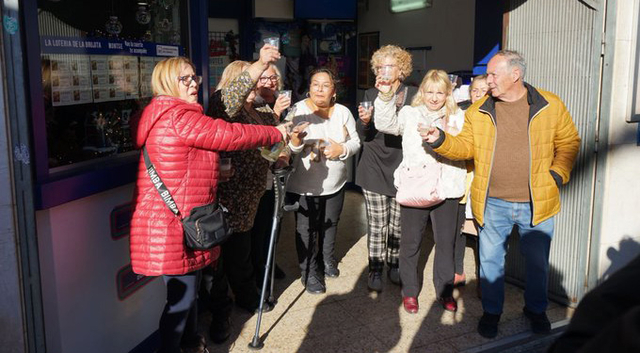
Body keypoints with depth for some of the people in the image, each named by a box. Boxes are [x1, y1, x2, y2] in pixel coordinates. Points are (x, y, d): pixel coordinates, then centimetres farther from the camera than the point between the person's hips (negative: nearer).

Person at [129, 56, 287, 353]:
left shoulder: (174, 115, 17)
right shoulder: (178, 117, -18)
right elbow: (232, 135, -18)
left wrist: (219, 168, 10)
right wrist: (277, 133, -4)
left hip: (185, 221, 11)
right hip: (171, 224, -11)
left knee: (190, 287, 23)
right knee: (182, 296, 0)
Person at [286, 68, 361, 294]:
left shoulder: (343, 112, -1)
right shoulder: (298, 111, -13)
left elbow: (355, 142, 4)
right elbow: (289, 148, -18)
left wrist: (342, 149, -17)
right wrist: (295, 140, -40)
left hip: (335, 184, 4)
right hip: (304, 186, -4)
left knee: (330, 225, 21)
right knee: (306, 230, 4)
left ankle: (327, 260, 43)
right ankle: (309, 272, 21)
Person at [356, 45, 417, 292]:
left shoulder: (413, 95, 2)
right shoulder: (370, 95, 9)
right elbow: (363, 136, 7)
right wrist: (364, 122, -14)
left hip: (401, 169, -1)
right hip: (375, 169, 1)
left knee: (398, 224, 8)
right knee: (376, 225, 2)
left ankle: (393, 265, 25)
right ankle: (375, 270, 14)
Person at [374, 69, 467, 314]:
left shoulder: (458, 118, 9)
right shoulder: (410, 114, 4)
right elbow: (386, 124, -14)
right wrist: (385, 96, -27)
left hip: (446, 189, 1)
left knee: (446, 241, 11)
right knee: (410, 242, 9)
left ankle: (445, 290, 28)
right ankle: (409, 291, 24)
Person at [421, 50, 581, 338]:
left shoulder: (550, 106, -2)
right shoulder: (479, 111, 2)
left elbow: (569, 142, 4)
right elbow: (465, 146, 4)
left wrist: (558, 174, -7)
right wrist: (440, 141, -12)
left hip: (537, 204, 0)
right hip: (492, 204, 1)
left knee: (538, 261, 15)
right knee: (491, 260, 10)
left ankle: (536, 309, 38)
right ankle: (491, 311, 30)